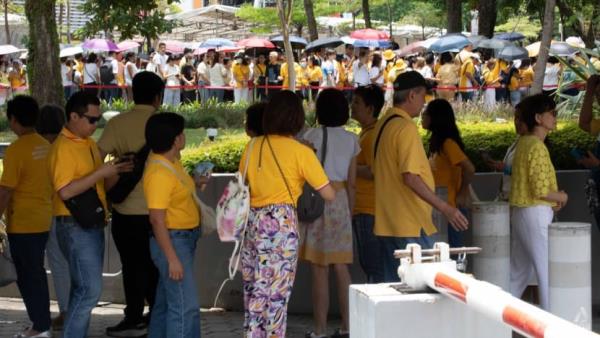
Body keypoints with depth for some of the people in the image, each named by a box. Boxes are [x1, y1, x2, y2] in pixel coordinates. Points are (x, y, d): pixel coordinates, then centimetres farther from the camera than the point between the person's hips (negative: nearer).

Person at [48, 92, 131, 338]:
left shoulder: (89, 144, 14)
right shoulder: (63, 148, -14)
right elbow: (65, 191, -23)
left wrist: (115, 171, 1)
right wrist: (100, 173, -21)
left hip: (92, 224, 9)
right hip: (75, 227, -9)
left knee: (84, 289, 11)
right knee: (89, 289, -12)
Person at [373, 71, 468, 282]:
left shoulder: (383, 124, 13)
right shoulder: (406, 127, -16)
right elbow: (410, 177, -23)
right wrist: (445, 208, -23)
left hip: (386, 224, 9)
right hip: (410, 225, -9)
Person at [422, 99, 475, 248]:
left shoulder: (448, 143, -15)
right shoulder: (437, 142, 13)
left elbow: (469, 169, -24)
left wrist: (462, 194, -14)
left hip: (451, 206, -9)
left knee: (453, 246, -5)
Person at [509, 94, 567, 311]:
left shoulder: (523, 142, 11)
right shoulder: (537, 147, -17)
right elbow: (541, 191, -22)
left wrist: (553, 197, 11)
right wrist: (561, 197, -4)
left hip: (520, 211, 10)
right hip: (536, 214, -10)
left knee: (519, 270, 16)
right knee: (548, 271, -6)